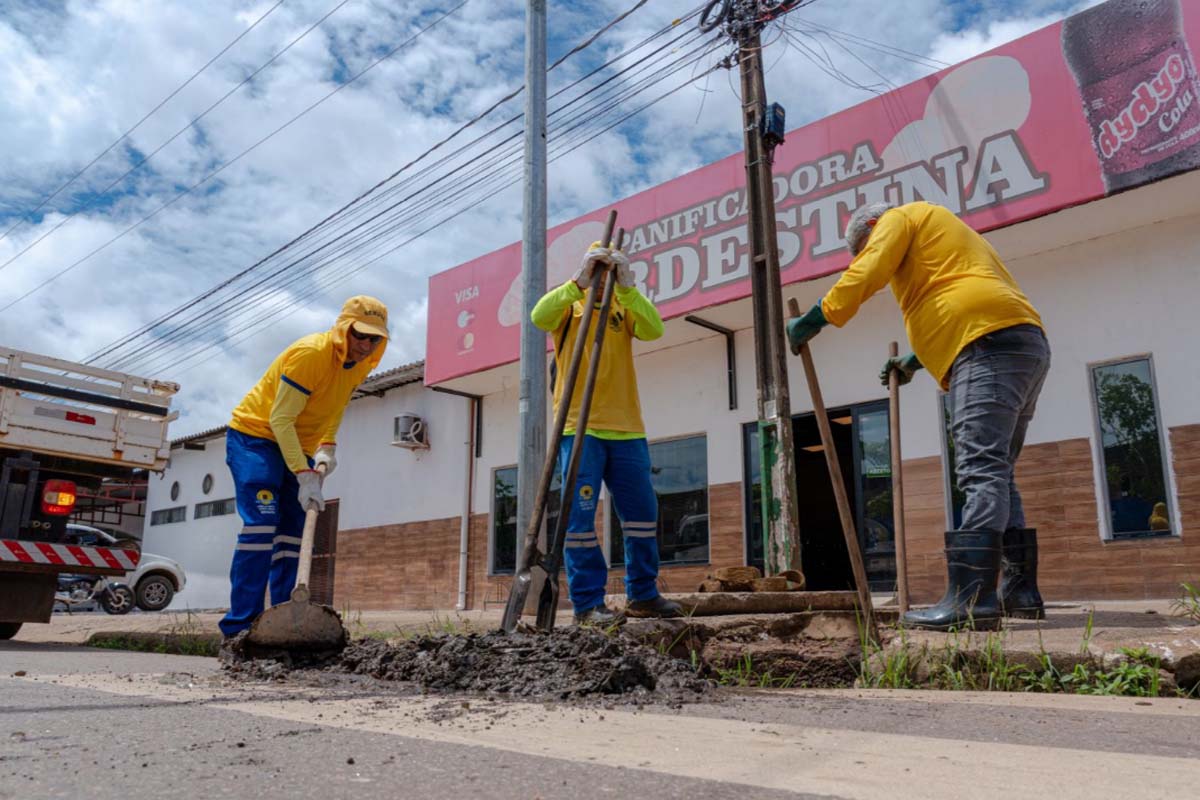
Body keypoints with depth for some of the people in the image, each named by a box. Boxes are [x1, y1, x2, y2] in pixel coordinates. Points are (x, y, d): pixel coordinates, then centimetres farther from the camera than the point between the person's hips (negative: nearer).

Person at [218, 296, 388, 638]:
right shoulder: (309, 353, -27)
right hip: (255, 435, -8)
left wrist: (327, 446, -3)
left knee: (292, 534, 3)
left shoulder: (360, 364, -3)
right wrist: (305, 476, -32)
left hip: (296, 446, 8)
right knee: (261, 526, -18)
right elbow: (280, 419, -27)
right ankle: (240, 626, -16)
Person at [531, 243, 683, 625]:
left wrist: (627, 287, -16)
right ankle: (587, 603, 1)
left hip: (627, 429, 4)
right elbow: (540, 317, -14)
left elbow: (654, 329, -6)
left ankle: (643, 595, 20)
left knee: (642, 514, 8)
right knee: (580, 517, -5)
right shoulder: (568, 307, 8)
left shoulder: (624, 308, 14)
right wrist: (577, 283, -22)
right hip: (579, 428, -3)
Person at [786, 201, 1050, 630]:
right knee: (995, 474, 11)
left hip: (990, 344, -10)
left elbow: (866, 274, -6)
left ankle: (970, 598, -28)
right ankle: (1020, 591, 10)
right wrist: (914, 360, 39)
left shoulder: (900, 218, 10)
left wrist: (814, 319, -1)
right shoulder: (945, 234, 36)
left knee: (980, 471, -20)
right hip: (1025, 344, 10)